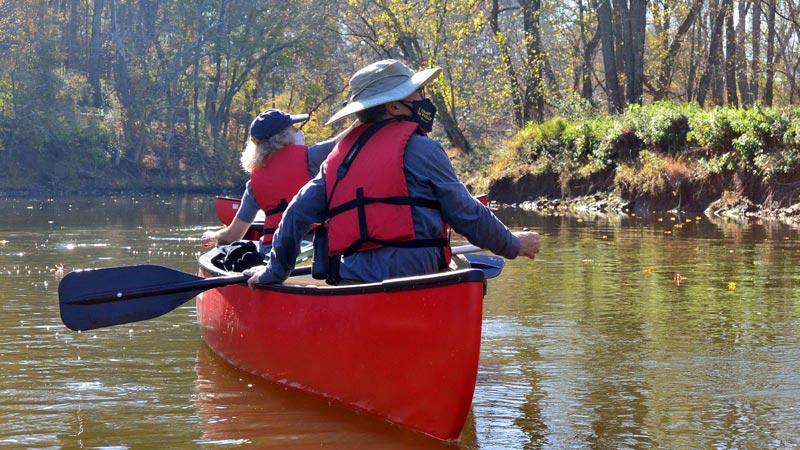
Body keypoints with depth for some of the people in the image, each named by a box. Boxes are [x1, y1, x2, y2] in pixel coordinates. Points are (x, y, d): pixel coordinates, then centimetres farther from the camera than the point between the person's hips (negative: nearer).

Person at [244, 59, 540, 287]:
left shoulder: (341, 153, 19)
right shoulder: (421, 149, 1)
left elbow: (298, 213, 18)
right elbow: (469, 216, 4)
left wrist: (273, 272, 27)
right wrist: (514, 245, 19)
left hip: (350, 285, 7)